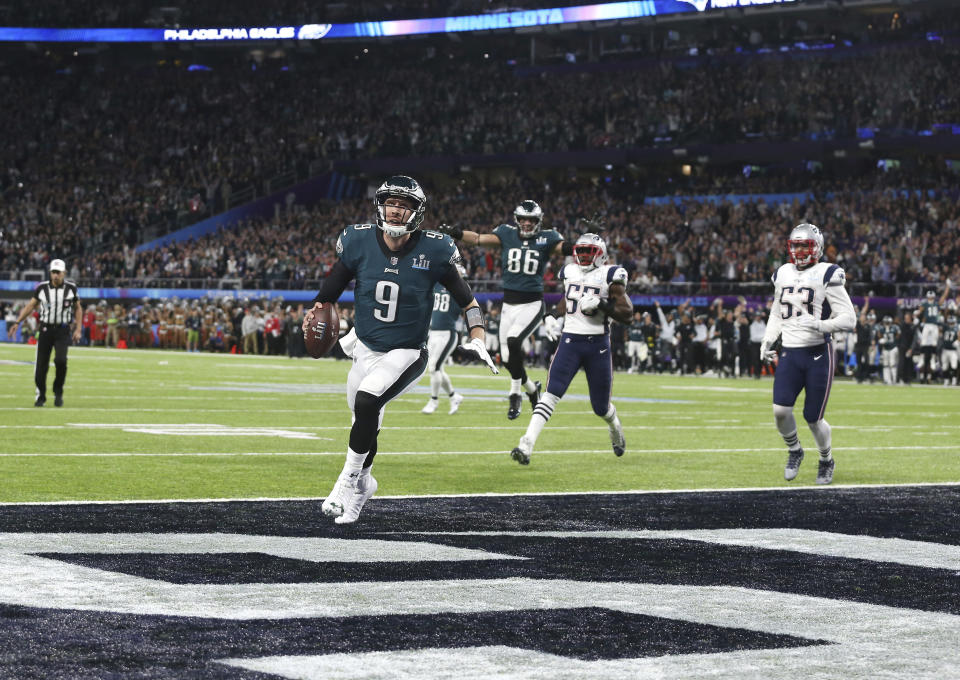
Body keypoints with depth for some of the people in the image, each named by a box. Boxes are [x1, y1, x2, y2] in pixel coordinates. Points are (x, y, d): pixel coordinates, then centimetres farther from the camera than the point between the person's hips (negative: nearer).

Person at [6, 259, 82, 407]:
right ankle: (41, 396, 18)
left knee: (60, 360, -20)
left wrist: (78, 329, 3)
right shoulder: (42, 288, -2)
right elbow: (31, 306, 9)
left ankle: (58, 392, 2)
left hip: (62, 330, -1)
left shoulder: (71, 288, -2)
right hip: (46, 329, 1)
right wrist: (17, 323, 2)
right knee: (41, 365, -1)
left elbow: (78, 309, 11)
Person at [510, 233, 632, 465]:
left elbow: (626, 315, -7)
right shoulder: (570, 272, 9)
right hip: (570, 341, 2)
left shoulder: (610, 276, -5)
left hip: (598, 345, -2)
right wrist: (557, 319, 11)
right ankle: (526, 445, -27)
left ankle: (615, 428, 45)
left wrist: (600, 304, -20)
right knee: (552, 393, -17)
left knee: (600, 406, 9)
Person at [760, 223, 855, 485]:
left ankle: (827, 461, 27)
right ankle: (794, 451, 17)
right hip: (789, 353, 4)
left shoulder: (826, 275, -7)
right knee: (780, 410, -12)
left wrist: (820, 325, -25)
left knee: (813, 418, -1)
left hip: (818, 354, -4)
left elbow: (849, 319, -10)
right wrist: (767, 341, 11)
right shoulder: (783, 274, 11)